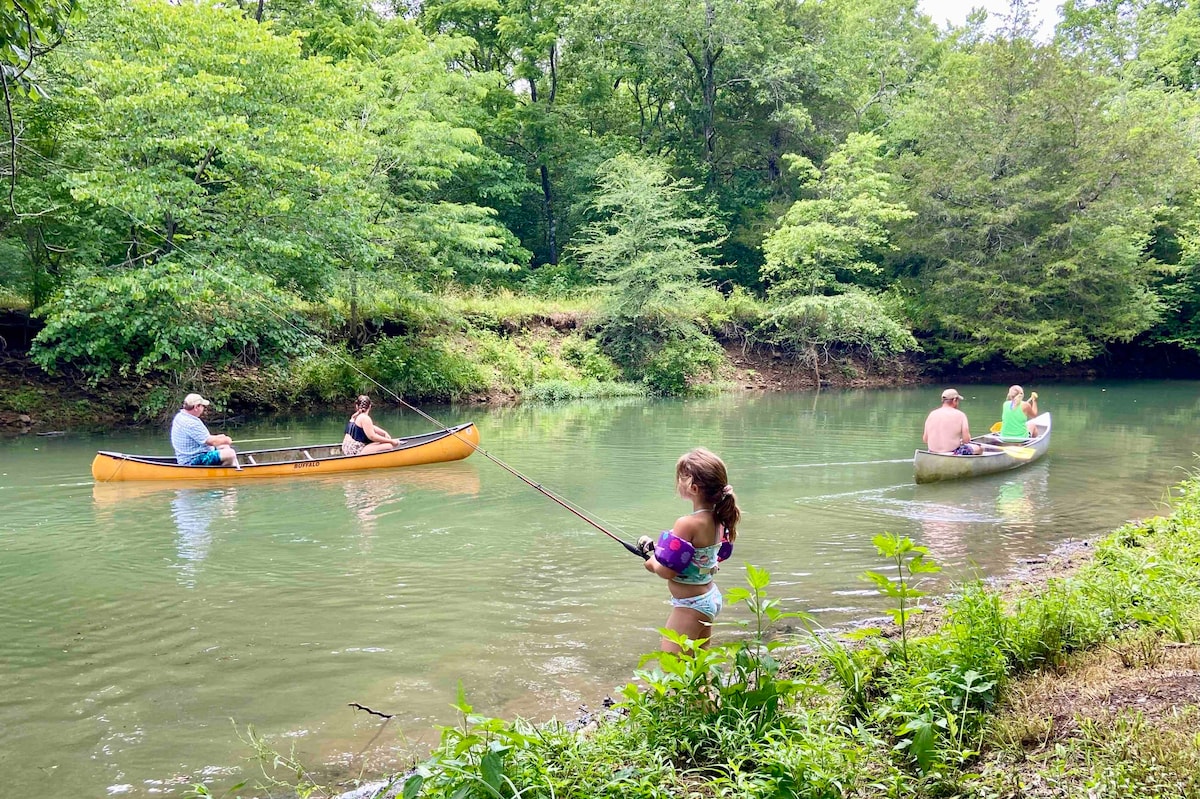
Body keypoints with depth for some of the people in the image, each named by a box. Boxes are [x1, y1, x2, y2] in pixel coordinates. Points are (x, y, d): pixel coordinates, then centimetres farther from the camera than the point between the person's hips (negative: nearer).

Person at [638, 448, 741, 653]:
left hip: (689, 605, -9)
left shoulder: (687, 524, -27)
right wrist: (657, 548, 11)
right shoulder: (718, 519, -1)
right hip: (711, 597, 9)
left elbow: (667, 571, -24)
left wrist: (652, 563, 0)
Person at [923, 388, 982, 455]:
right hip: (952, 454, -6)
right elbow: (966, 440, -14)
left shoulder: (932, 414, 2)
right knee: (979, 448, 19)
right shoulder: (960, 415, -9)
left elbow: (925, 439, 2)